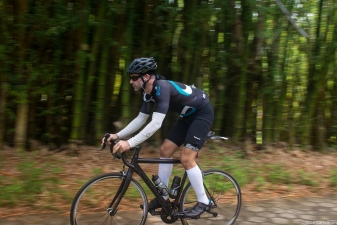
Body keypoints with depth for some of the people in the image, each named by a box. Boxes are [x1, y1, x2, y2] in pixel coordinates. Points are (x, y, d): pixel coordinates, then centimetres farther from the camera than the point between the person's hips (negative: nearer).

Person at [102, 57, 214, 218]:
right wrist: (118, 135, -7)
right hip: (188, 115, 9)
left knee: (186, 158, -15)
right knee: (165, 150, 4)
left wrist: (130, 143, -42)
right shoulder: (149, 92, -3)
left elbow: (156, 123, -39)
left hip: (202, 113, -9)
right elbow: (140, 119, 3)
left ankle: (203, 202, 0)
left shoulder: (162, 87, -31)